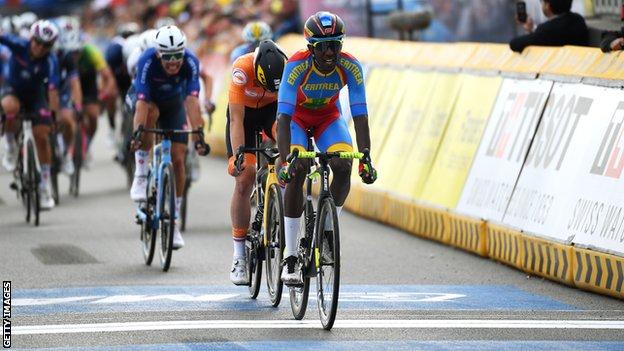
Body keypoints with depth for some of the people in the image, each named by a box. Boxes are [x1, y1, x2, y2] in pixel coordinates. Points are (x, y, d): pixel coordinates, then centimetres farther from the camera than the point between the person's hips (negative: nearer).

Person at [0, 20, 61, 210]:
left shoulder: (50, 62, -26)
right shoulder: (19, 46, -23)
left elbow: (52, 89, -31)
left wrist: (54, 114, -37)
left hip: (35, 96, 0)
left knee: (42, 137, -8)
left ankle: (45, 185, 7)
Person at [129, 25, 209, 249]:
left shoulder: (191, 63, -32)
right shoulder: (147, 61, -36)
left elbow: (192, 100, -39)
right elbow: (142, 101, -42)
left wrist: (198, 133, -50)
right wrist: (137, 132, -55)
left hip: (174, 103, 2)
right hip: (148, 99, -2)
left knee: (178, 158, -9)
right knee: (151, 113, -38)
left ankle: (174, 221, 2)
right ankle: (140, 176, -24)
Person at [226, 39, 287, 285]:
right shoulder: (242, 69, -35)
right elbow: (236, 119, -34)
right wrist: (238, 154, -43)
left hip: (274, 109, 1)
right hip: (245, 111, -1)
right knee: (245, 178, -10)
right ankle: (239, 256, -1)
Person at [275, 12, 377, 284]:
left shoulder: (350, 67, -27)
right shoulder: (297, 65, -34)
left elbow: (360, 116, -29)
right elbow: (284, 116, -38)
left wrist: (366, 159, -39)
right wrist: (284, 159, -49)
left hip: (328, 116, 2)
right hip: (297, 116, -2)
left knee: (344, 167, -23)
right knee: (296, 173, -23)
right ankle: (290, 257, -16)